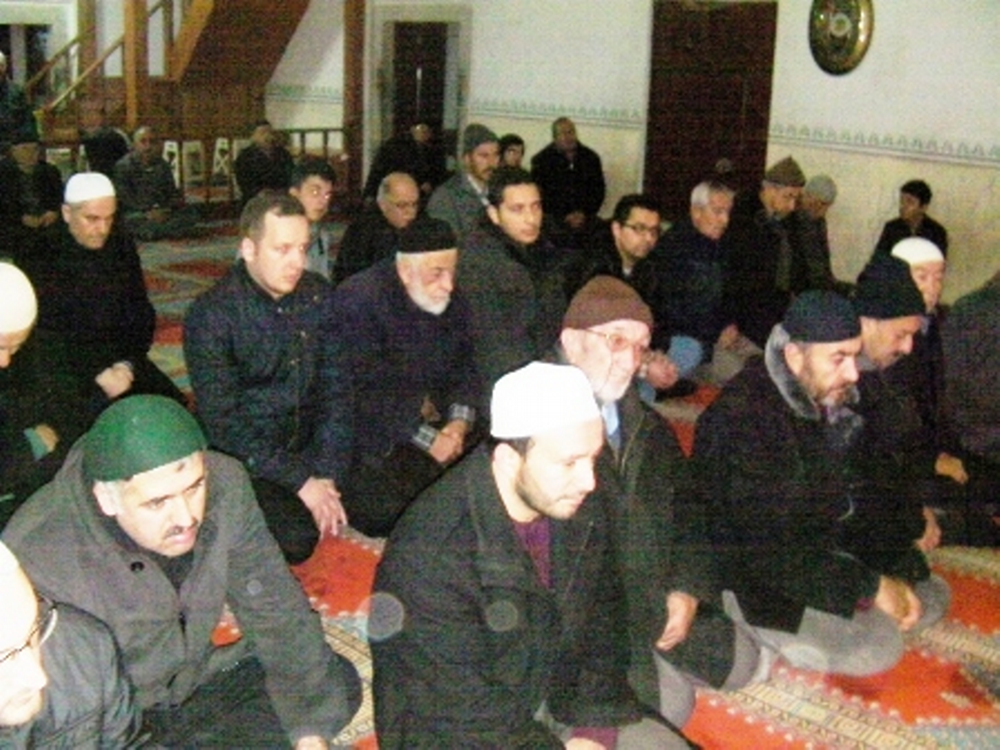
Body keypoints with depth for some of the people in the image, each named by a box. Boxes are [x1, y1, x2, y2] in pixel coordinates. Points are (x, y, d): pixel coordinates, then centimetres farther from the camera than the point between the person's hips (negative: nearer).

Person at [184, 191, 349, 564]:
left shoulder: (319, 296, -1)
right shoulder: (212, 314, -15)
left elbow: (333, 388, 1)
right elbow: (223, 424, -17)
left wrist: (324, 475, -10)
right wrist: (300, 482, -19)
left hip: (306, 447, 5)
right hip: (244, 460, -5)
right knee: (296, 537, -25)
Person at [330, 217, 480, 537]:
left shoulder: (451, 302, 5)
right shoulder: (358, 299, -18)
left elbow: (465, 368, 9)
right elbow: (365, 392, -21)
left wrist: (459, 423, -11)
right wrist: (429, 440, -20)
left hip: (434, 422, 6)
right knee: (384, 513, -23)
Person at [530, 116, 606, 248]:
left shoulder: (591, 157, 12)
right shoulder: (541, 160, 2)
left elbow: (598, 190, 14)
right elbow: (540, 195, -1)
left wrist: (584, 213, -2)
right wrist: (564, 216, -8)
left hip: (585, 220, 3)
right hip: (555, 220, -2)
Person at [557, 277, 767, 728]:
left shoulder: (648, 428, 9)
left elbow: (683, 512, 15)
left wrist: (688, 589, -3)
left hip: (661, 601, 8)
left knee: (742, 664, 5)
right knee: (670, 702, -19)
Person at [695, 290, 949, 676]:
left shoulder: (832, 402, -1)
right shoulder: (742, 417, -28)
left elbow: (854, 496, 8)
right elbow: (768, 547, -29)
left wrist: (900, 570, -5)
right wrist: (871, 586, -24)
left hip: (818, 553, 9)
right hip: (750, 575, -9)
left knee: (931, 595, 9)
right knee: (875, 647, -21)